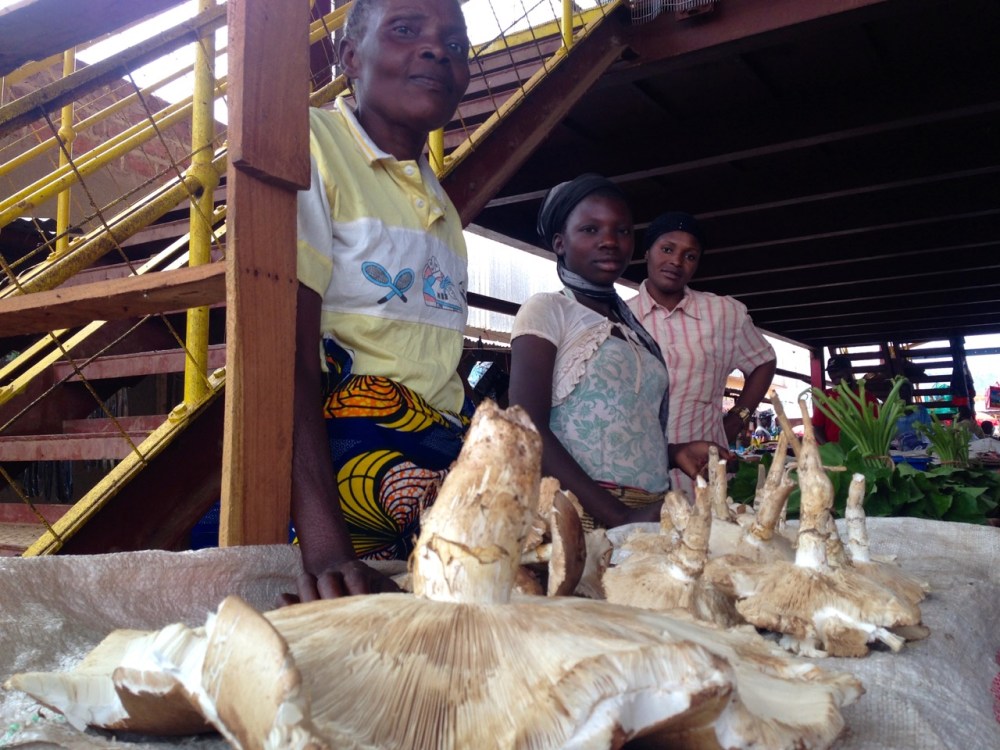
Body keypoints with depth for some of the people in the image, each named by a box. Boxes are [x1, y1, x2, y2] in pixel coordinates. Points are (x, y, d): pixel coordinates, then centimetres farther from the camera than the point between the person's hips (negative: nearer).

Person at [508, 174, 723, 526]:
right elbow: (527, 430, -13)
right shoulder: (546, 311, -2)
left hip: (649, 513, 5)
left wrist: (674, 451, 2)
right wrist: (619, 517, -19)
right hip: (580, 511, -5)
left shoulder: (636, 328, 15)